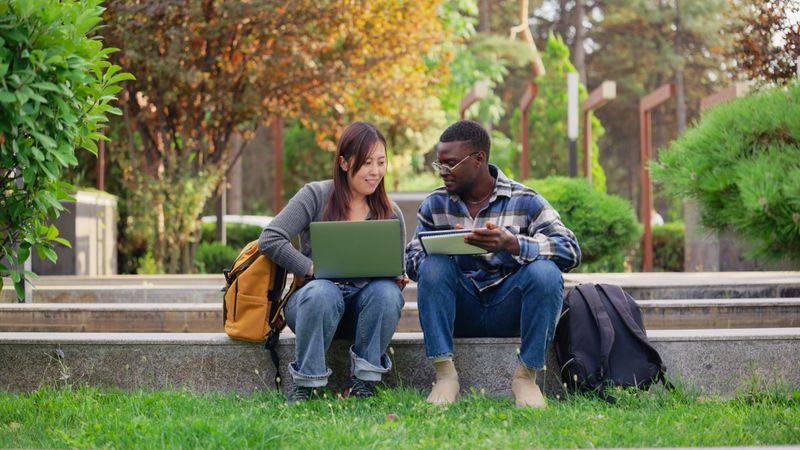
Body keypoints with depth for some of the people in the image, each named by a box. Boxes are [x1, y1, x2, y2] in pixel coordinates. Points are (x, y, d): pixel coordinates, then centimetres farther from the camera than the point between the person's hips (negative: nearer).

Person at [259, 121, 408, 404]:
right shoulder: (316, 196, -3)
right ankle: (304, 383, -22)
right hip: (314, 301, -2)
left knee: (386, 291, -31)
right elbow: (269, 240, -12)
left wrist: (398, 281, -14)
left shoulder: (391, 214, 7)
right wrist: (313, 269, -22)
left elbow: (397, 273, 11)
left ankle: (365, 381, -18)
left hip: (365, 307, 3)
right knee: (322, 291, -37)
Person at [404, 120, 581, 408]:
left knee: (545, 271, -29)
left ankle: (526, 375, -16)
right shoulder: (434, 204, 6)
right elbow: (411, 261, -1)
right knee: (433, 265, -25)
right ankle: (445, 374, -23)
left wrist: (512, 244, -34)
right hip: (459, 313, 2)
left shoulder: (525, 202, -4)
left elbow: (570, 251, -17)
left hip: (508, 311, -2)